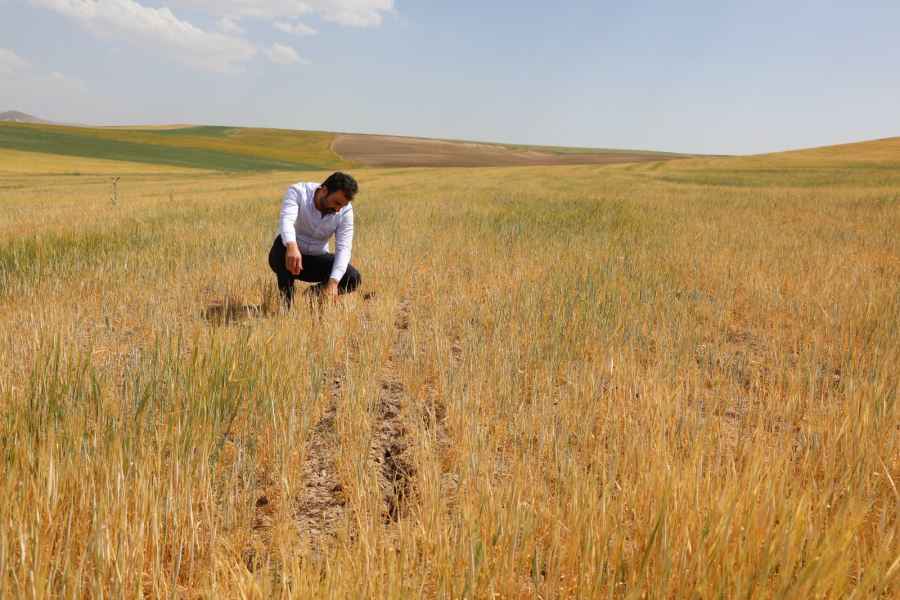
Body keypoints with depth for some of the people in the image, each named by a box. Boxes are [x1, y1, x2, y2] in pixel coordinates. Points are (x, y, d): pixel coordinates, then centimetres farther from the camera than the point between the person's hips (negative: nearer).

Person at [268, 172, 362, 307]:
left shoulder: (345, 211, -14)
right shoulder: (297, 192, -21)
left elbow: (343, 248, -22)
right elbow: (287, 219, -40)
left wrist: (333, 282, -38)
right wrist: (292, 246, -62)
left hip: (316, 260, 3)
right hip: (288, 255, -3)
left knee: (353, 278, -19)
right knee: (283, 243, -37)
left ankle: (313, 295, 8)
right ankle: (286, 303, -24)